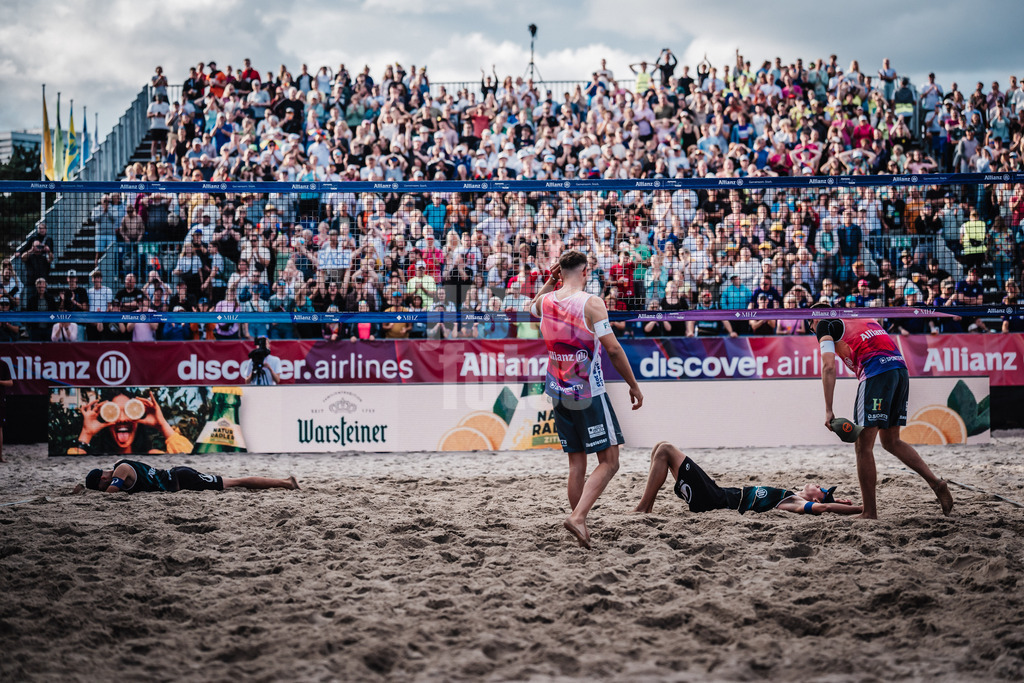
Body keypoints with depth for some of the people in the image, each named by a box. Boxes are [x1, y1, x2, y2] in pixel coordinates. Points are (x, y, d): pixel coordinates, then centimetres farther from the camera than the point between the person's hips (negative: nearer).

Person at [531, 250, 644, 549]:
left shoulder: (546, 301, 4)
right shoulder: (591, 303, -12)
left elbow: (533, 307, 32)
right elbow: (613, 349, -13)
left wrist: (550, 281, 23)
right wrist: (634, 386, -4)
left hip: (558, 393, 6)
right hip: (588, 394, -6)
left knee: (577, 463, 12)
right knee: (609, 462, -2)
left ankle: (580, 526, 11)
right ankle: (578, 517, -19)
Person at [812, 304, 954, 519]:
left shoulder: (825, 326, 12)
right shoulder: (862, 319, 33)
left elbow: (829, 366, -3)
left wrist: (828, 410, -6)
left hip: (876, 371, -7)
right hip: (901, 369, 7)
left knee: (864, 446, 1)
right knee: (891, 441, 21)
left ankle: (870, 512, 2)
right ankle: (935, 482, 7)